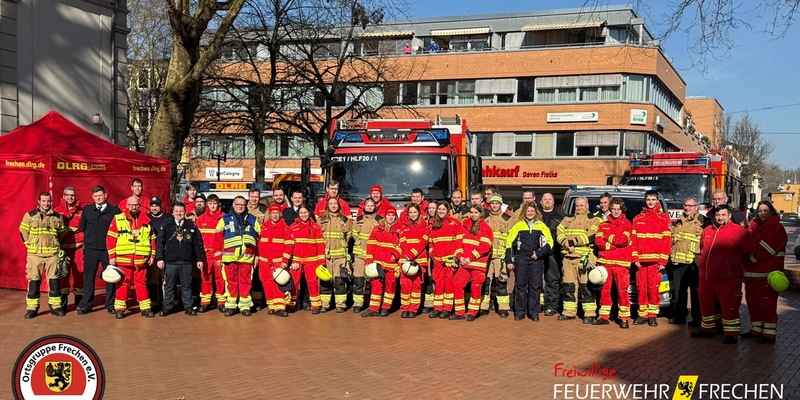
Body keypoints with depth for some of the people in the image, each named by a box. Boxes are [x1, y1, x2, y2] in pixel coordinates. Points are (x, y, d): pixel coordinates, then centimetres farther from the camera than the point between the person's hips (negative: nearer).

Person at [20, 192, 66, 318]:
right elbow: (23, 231, 7)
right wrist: (31, 245, 4)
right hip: (35, 254, -1)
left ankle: (55, 306, 11)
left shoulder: (58, 217, 7)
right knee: (34, 281, 0)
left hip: (53, 253, 2)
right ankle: (32, 308, 6)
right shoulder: (30, 215, 2)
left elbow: (62, 232, 18)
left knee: (54, 280, 3)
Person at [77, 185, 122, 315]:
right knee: (89, 278, 4)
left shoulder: (114, 211, 1)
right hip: (90, 249, 1)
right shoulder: (87, 210, 8)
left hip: (108, 250, -1)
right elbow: (81, 228, 15)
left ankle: (110, 304, 13)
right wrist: (85, 241, 8)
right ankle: (85, 305, 11)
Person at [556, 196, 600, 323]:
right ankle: (569, 312, 17)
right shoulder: (567, 219, 21)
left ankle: (590, 313, -1)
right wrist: (566, 242, -12)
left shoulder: (593, 220, 6)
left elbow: (591, 236, -10)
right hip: (568, 257, 5)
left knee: (586, 286, -6)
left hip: (584, 257, -5)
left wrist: (574, 242, -14)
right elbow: (559, 233, 8)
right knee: (568, 286, 8)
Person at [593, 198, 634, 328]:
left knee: (622, 290, -5)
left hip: (621, 263, -4)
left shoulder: (626, 224, 5)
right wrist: (614, 244, -10)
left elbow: (623, 240, -12)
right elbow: (598, 241, 2)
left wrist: (608, 237, -1)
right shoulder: (603, 225, 14)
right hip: (605, 261, 4)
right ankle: (604, 317, 15)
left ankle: (624, 318, -2)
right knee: (605, 289, 7)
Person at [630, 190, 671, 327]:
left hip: (655, 260, -3)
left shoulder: (664, 218, 4)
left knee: (653, 288, -3)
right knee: (641, 288, 4)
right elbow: (633, 240, 10)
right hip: (641, 260, 3)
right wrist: (635, 258, 0)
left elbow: (667, 240, -1)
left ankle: (652, 316, 5)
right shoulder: (637, 219, 13)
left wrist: (663, 261, -7)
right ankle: (642, 315, 12)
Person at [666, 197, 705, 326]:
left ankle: (697, 318, 5)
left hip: (693, 263, -6)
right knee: (678, 291, 9)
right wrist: (670, 256, 21)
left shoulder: (701, 222, 1)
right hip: (677, 262, 6)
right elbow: (671, 240, 28)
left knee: (695, 291, -1)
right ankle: (679, 316, 18)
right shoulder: (678, 222, 20)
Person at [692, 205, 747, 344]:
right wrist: (701, 265, 20)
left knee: (729, 306, -3)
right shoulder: (707, 230, 11)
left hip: (728, 279, -7)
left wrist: (741, 269, 0)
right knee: (706, 305, 17)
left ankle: (731, 334, 5)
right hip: (706, 277, 7)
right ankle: (707, 329, 32)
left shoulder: (738, 231, -9)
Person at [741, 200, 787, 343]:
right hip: (751, 272, 7)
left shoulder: (777, 229, -6)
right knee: (752, 302, 12)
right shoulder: (754, 226, 16)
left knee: (767, 303, -4)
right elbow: (746, 244, 14)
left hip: (767, 274, -7)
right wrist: (746, 258, -4)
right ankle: (756, 330, 23)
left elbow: (766, 249, -15)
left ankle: (769, 333, 1)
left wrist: (752, 258, -9)